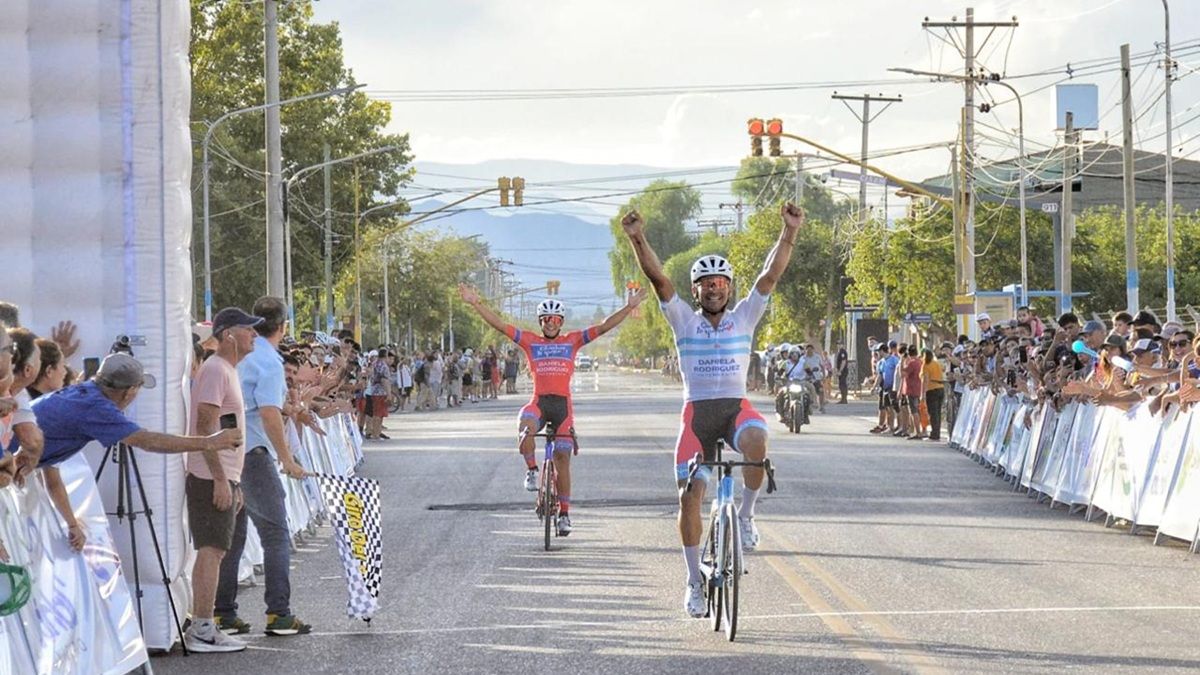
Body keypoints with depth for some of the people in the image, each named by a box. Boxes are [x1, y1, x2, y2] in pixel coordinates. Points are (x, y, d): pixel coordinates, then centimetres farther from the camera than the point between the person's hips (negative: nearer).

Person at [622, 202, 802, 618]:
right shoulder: (684, 321, 6)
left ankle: (746, 514, -13)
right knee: (689, 497, -5)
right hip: (697, 412, 1)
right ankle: (694, 581, 8)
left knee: (755, 439, -36)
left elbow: (771, 275, -4)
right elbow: (657, 278, -6)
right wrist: (637, 240, -20)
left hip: (736, 407, -1)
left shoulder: (744, 318, 7)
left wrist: (790, 233, -15)